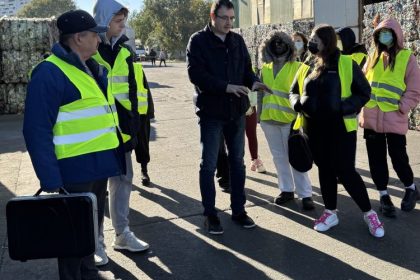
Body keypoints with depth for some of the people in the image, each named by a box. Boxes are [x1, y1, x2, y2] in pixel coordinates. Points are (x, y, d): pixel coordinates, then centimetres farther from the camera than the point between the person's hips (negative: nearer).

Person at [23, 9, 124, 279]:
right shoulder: (50, 72, -17)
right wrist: (50, 181, -23)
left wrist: (113, 156, 18)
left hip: (98, 164, 9)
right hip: (75, 169, -9)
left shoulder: (93, 69, 13)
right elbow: (37, 130, -20)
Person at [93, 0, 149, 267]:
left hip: (122, 130, 6)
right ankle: (95, 241, 15)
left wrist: (134, 121, 10)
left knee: (123, 180, 13)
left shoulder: (125, 51, 10)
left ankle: (122, 234, 27)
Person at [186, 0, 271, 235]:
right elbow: (196, 74, -17)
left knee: (238, 162, 12)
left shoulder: (237, 41, 8)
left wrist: (254, 82, -14)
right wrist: (226, 86, -27)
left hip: (237, 111, 5)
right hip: (211, 112, -5)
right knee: (209, 165, 4)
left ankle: (239, 210, 25)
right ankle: (210, 214, 16)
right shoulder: (199, 41, -7)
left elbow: (246, 69, 9)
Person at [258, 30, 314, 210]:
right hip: (269, 119, 5)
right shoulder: (265, 68, 9)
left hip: (289, 118, -5)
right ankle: (287, 190, 22)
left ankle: (305, 194, 5)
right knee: (279, 156, 11)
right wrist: (259, 114, 13)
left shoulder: (297, 67, -5)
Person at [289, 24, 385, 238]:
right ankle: (330, 213, 27)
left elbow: (364, 93, -4)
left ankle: (369, 213, 14)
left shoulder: (347, 64, -6)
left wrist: (343, 107, -19)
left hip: (341, 128, -5)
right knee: (325, 169, 13)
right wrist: (299, 104, -6)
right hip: (316, 129, 5)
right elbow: (294, 92, 17)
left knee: (345, 171, -5)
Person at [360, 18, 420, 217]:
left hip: (394, 119, -4)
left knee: (398, 158, 1)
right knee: (376, 159, 8)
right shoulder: (373, 58, 11)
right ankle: (384, 196, 22)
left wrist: (400, 108, -12)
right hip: (371, 118, 4)